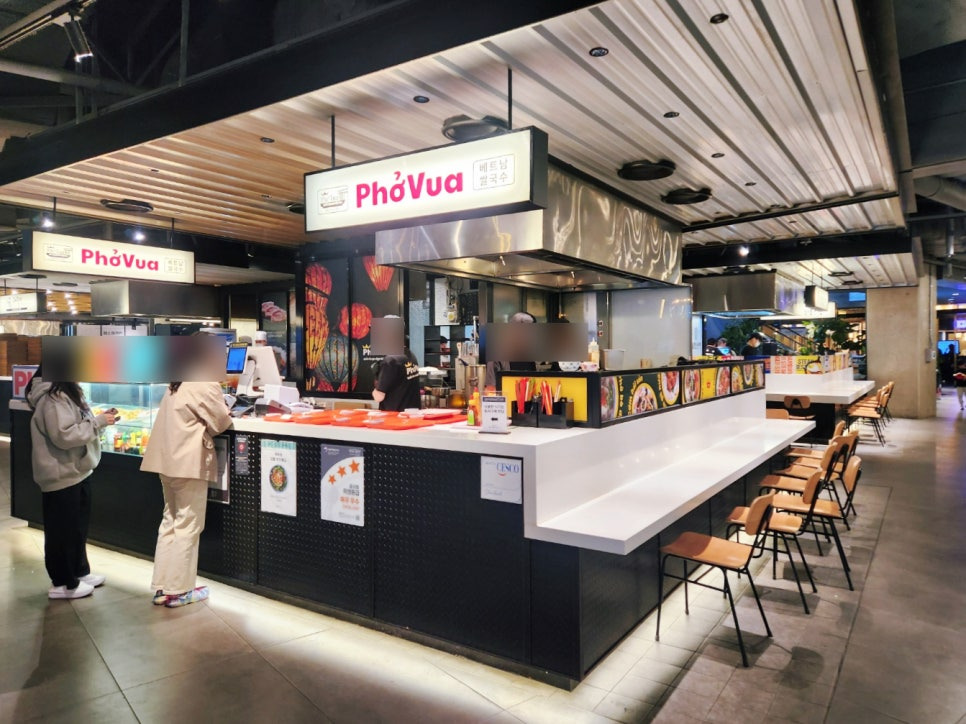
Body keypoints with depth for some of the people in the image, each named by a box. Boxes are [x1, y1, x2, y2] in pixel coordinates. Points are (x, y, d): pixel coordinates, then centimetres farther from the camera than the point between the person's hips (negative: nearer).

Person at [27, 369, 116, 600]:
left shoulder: (67, 391, 12)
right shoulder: (51, 397, -20)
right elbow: (64, 436, -27)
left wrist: (100, 419, 0)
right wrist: (98, 422, -22)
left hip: (77, 471, 10)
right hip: (62, 475, -10)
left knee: (78, 526, 19)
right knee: (62, 529, 3)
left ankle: (79, 572, 33)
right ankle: (61, 583, 16)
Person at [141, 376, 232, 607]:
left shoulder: (177, 386, 13)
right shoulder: (205, 385, -13)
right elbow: (221, 422, -6)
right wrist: (227, 416, 13)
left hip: (169, 461, 9)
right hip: (189, 463, -9)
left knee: (170, 523, 13)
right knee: (187, 526, -1)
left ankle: (162, 587, 18)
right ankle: (178, 590, 5)